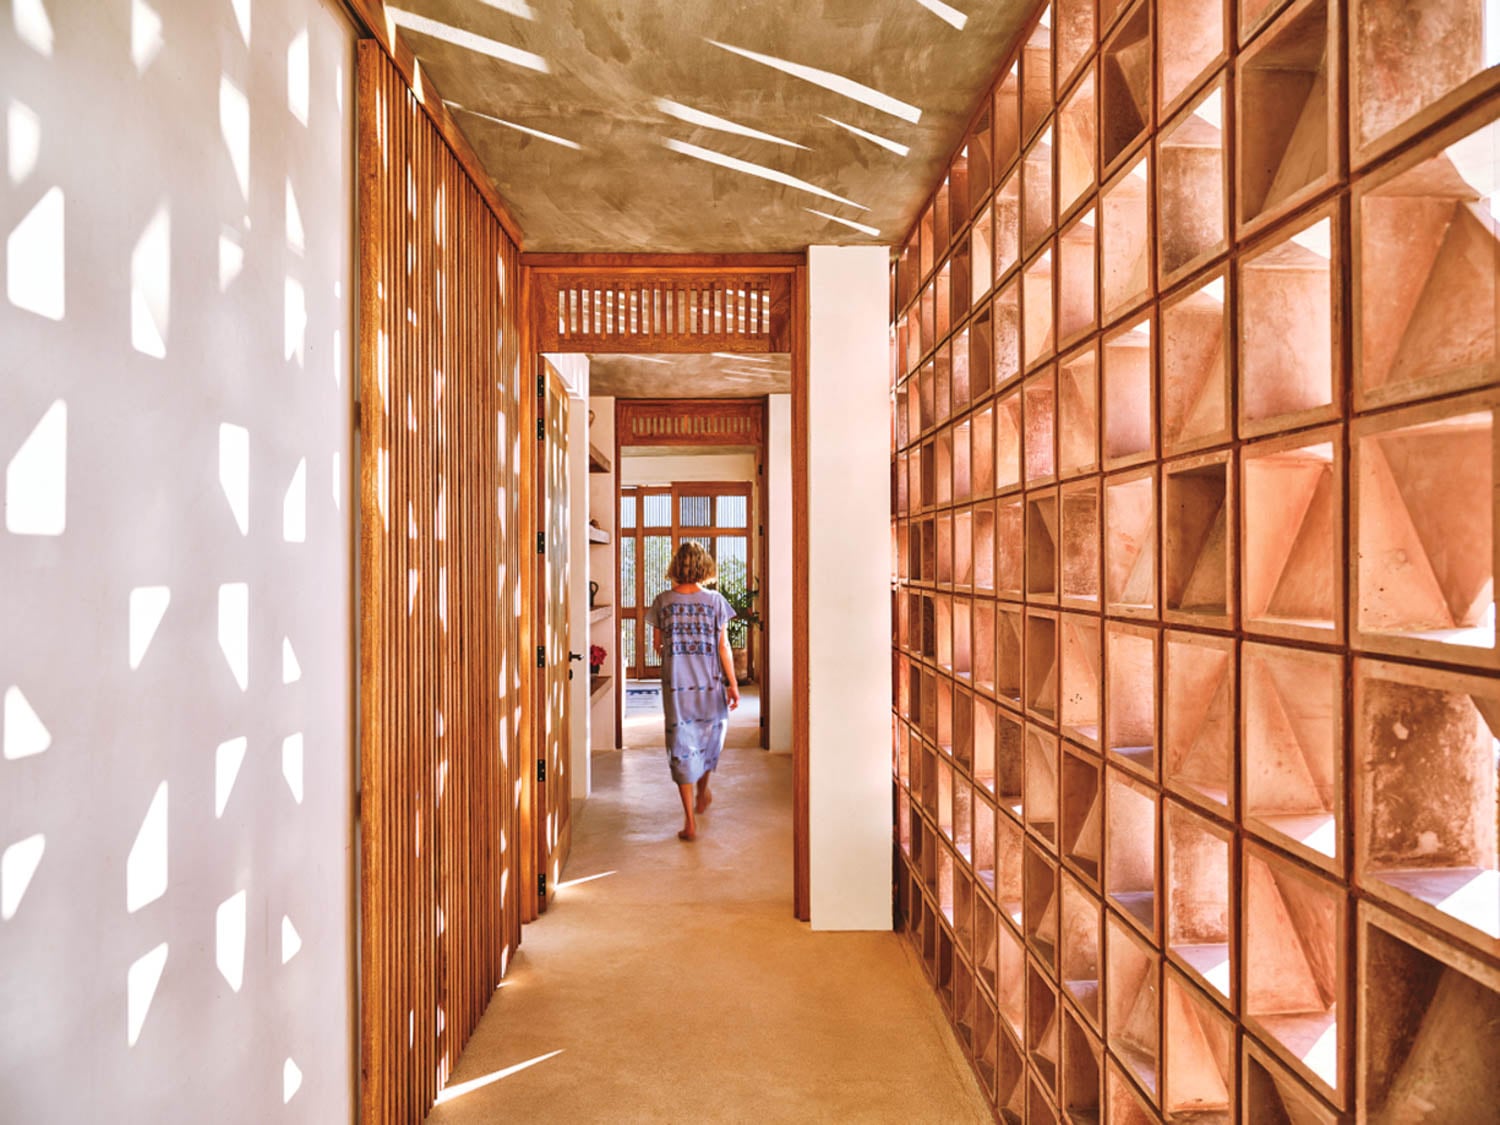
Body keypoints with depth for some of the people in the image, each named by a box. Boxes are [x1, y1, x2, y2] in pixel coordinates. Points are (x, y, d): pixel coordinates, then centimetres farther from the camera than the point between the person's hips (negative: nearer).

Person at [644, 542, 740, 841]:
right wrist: (733, 684, 3)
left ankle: (690, 821, 2)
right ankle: (702, 795, 44)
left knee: (682, 745, 4)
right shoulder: (715, 600, -6)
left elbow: (659, 645, 5)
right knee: (709, 738, 22)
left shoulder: (663, 601, -3)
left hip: (675, 685, 0)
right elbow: (723, 647, -5)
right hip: (710, 683, 0)